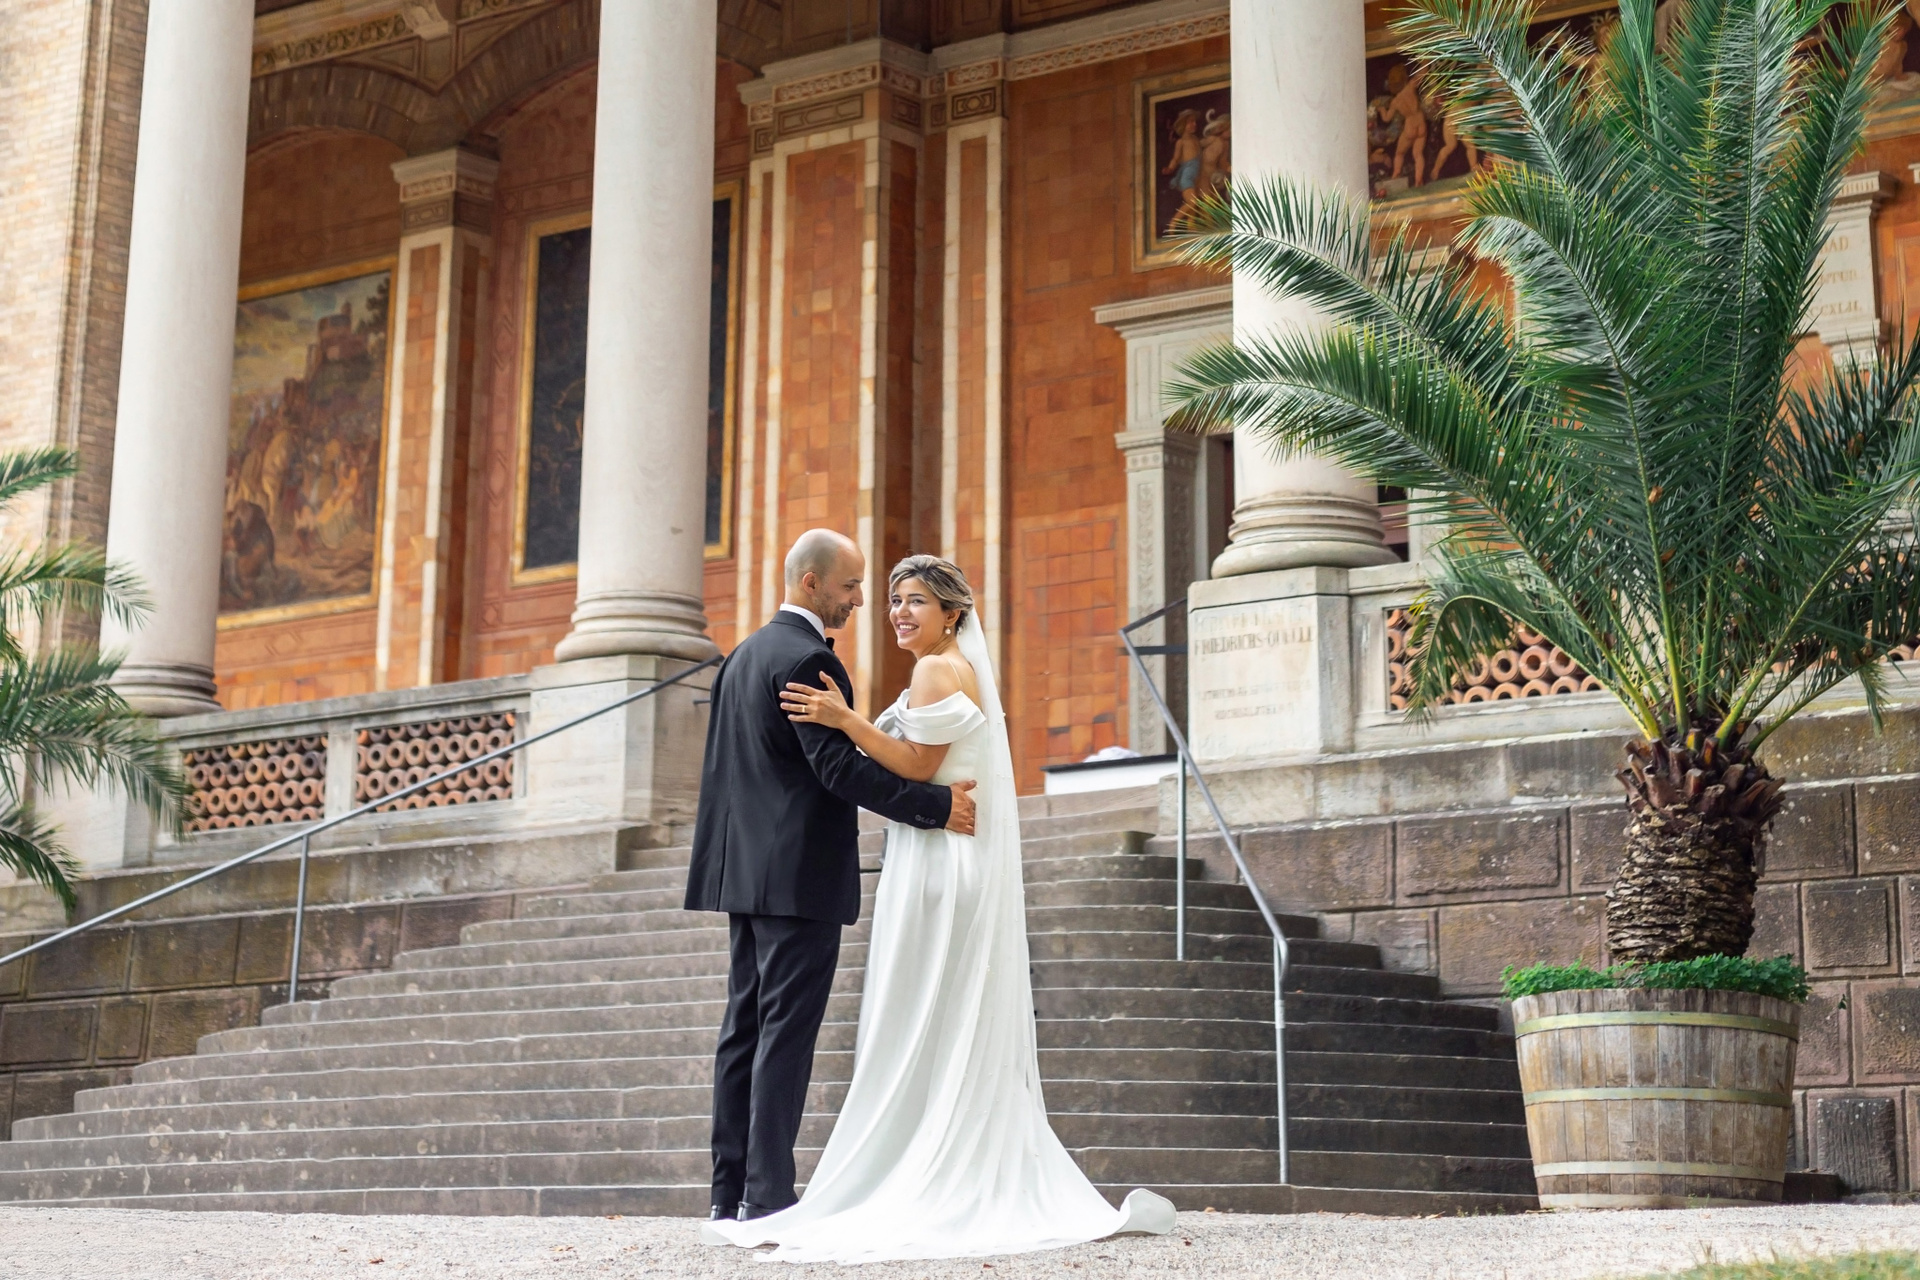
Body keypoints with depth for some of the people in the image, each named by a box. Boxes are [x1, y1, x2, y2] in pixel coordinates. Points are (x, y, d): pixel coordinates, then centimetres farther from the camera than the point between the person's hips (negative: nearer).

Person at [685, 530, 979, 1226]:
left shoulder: (743, 655, 17)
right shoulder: (807, 658, -13)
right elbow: (838, 766, -21)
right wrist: (936, 804, -19)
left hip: (746, 870, 10)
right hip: (802, 874, -10)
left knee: (744, 1027, 9)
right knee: (786, 1032, -8)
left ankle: (731, 1189, 11)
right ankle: (768, 1195, -8)